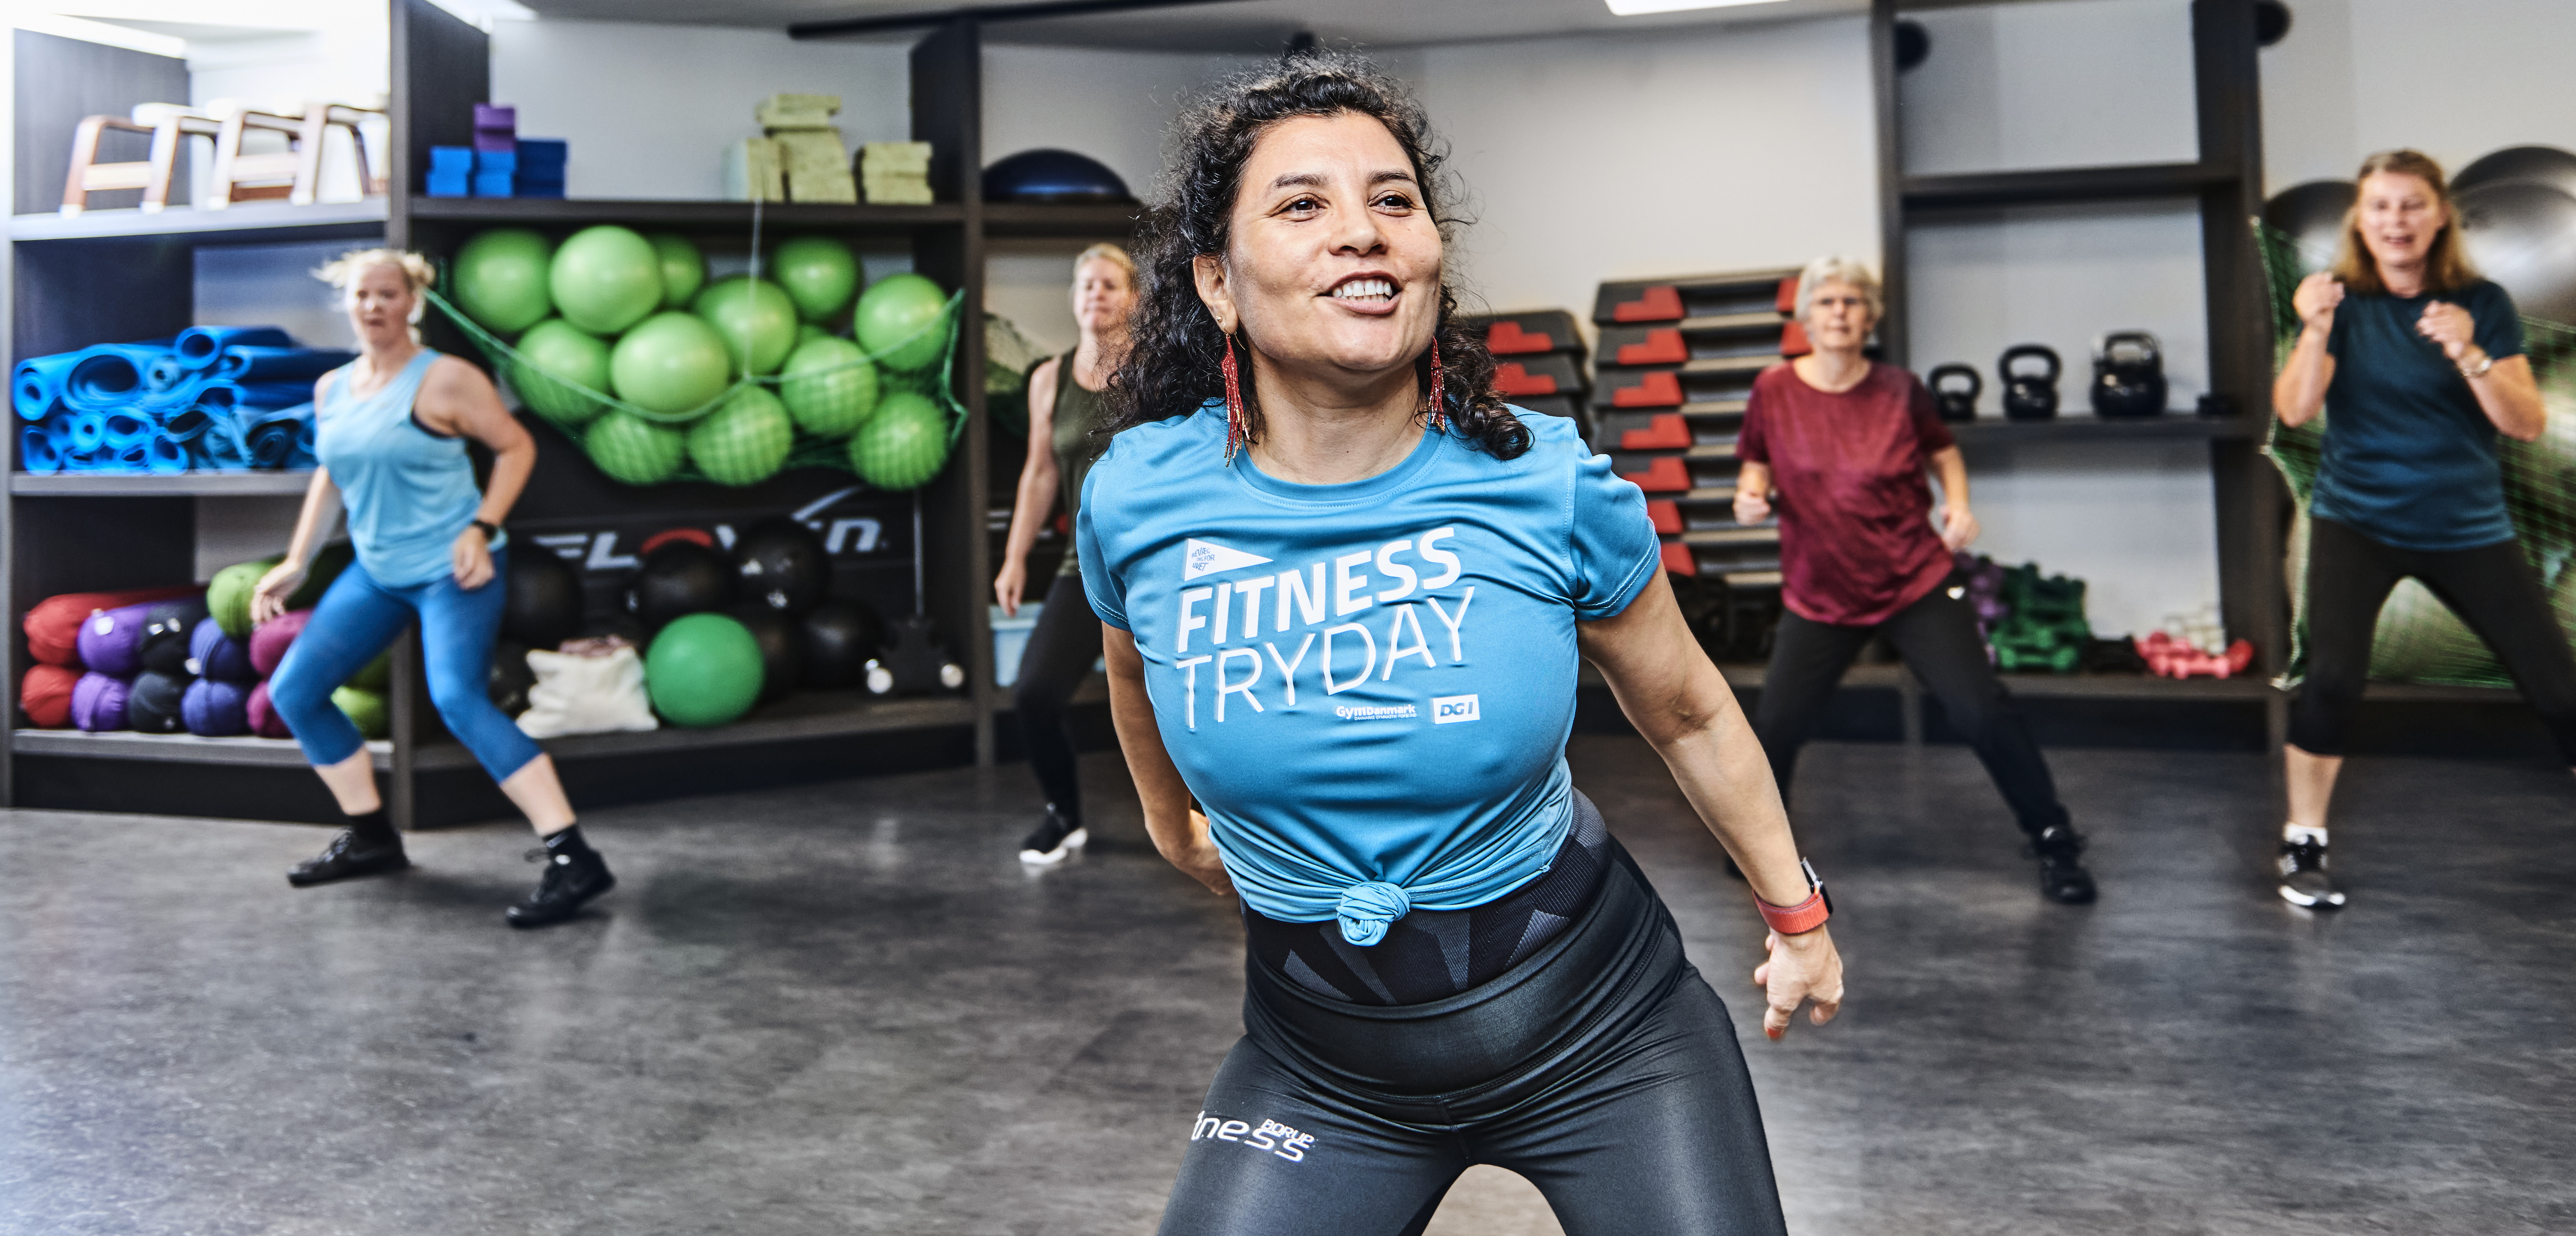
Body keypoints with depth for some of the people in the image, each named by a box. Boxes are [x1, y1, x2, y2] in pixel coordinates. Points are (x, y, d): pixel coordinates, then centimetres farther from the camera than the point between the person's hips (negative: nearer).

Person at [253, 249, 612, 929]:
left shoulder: (444, 379, -10)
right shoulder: (331, 389, 9)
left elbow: (516, 446, -6)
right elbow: (329, 476, 20)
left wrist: (483, 528, -16)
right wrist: (296, 561, 15)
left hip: (450, 569, -8)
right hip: (375, 572, 8)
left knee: (458, 698, -27)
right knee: (293, 691, 10)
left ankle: (573, 860, -30)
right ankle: (371, 837, 25)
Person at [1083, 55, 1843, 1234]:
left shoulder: (1553, 485, -16)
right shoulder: (1135, 500, -13)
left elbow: (1687, 714, 0)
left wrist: (1797, 913, 11)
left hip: (1597, 1022, 0)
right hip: (1322, 1062, 1)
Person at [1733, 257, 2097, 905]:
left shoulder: (1899, 390, -4)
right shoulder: (1774, 391, -6)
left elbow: (1943, 448, 14)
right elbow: (1755, 466, 9)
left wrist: (1958, 503, -3)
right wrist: (1750, 497, -13)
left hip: (1915, 583, 0)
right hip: (1819, 595, 1)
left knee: (1983, 711, -9)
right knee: (1775, 726, -2)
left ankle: (2055, 842, 10)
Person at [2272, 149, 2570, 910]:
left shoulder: (2483, 304, -2)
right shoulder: (2344, 301, -3)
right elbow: (2295, 411, -15)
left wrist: (2469, 355, -24)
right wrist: (2314, 331, -31)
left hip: (2469, 528, 2)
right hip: (2358, 520, -1)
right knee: (2333, 675, -19)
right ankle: (2303, 846, -3)